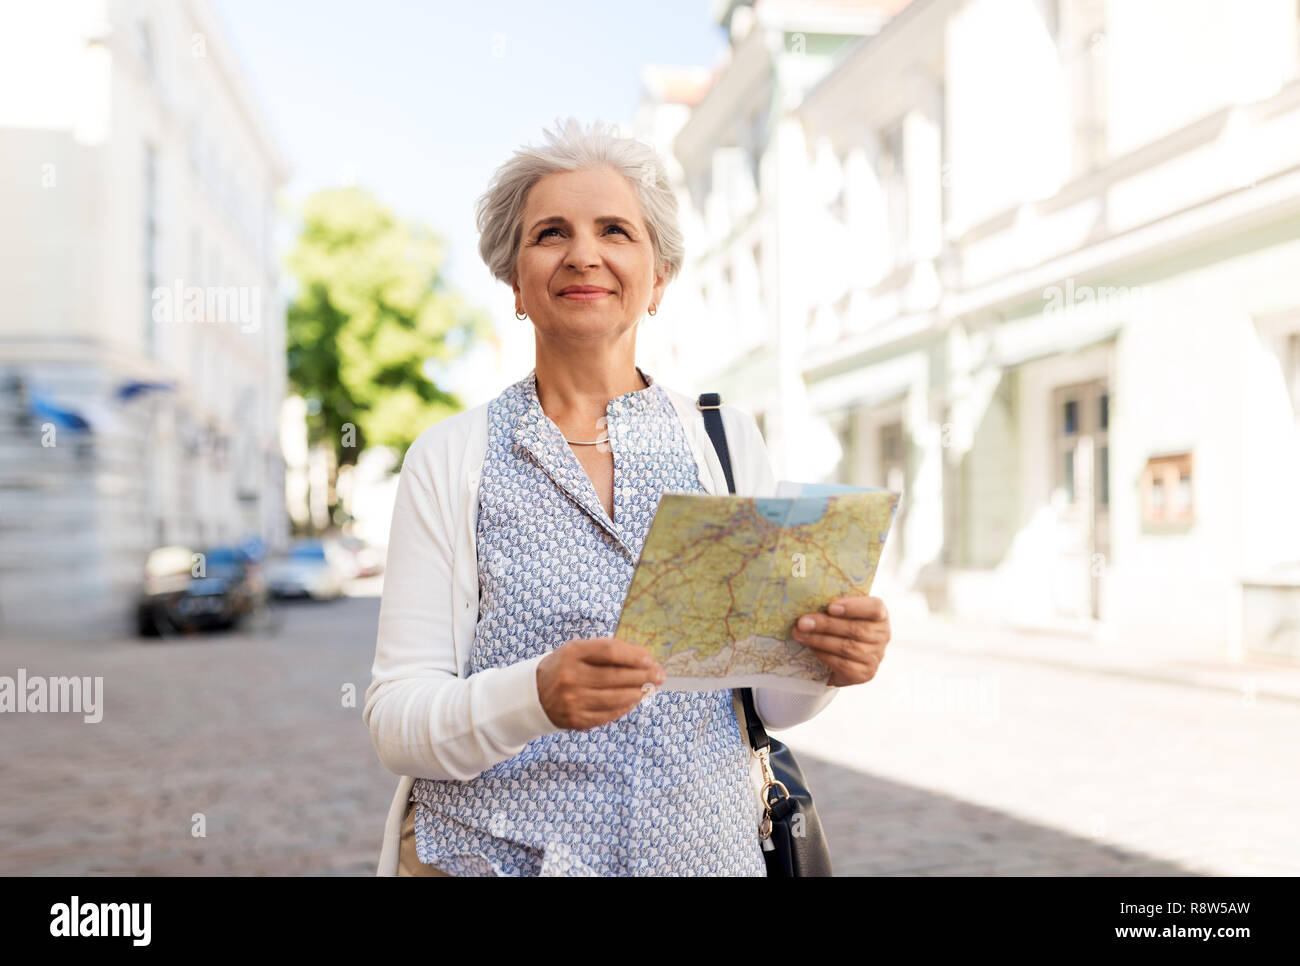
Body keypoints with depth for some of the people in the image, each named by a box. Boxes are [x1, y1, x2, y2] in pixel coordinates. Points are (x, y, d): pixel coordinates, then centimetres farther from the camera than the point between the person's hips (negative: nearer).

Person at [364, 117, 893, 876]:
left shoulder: (729, 441, 0)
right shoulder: (449, 460, -5)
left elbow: (769, 699, 4)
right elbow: (398, 721, -10)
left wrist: (826, 660, -18)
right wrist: (537, 696, -29)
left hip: (703, 848, 2)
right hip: (495, 854, -2)